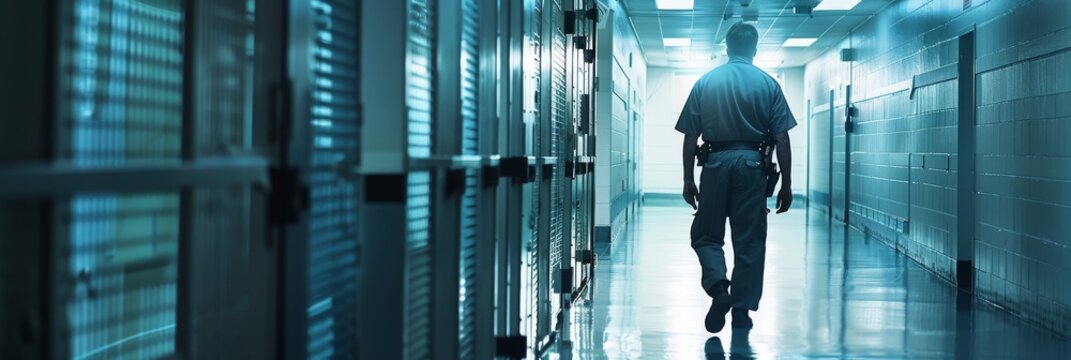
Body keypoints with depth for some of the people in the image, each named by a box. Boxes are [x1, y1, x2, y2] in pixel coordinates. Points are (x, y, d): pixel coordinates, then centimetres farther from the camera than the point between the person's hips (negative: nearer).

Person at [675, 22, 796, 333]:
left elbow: (690, 137, 3)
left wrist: (688, 180, 9)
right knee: (750, 242, 6)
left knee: (705, 235, 11)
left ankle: (718, 286, -13)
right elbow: (782, 138, 0)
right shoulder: (768, 84, 4)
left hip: (715, 164, 0)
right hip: (752, 165, 0)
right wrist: (786, 185, 5)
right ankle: (741, 311, 8)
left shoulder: (705, 82, 5)